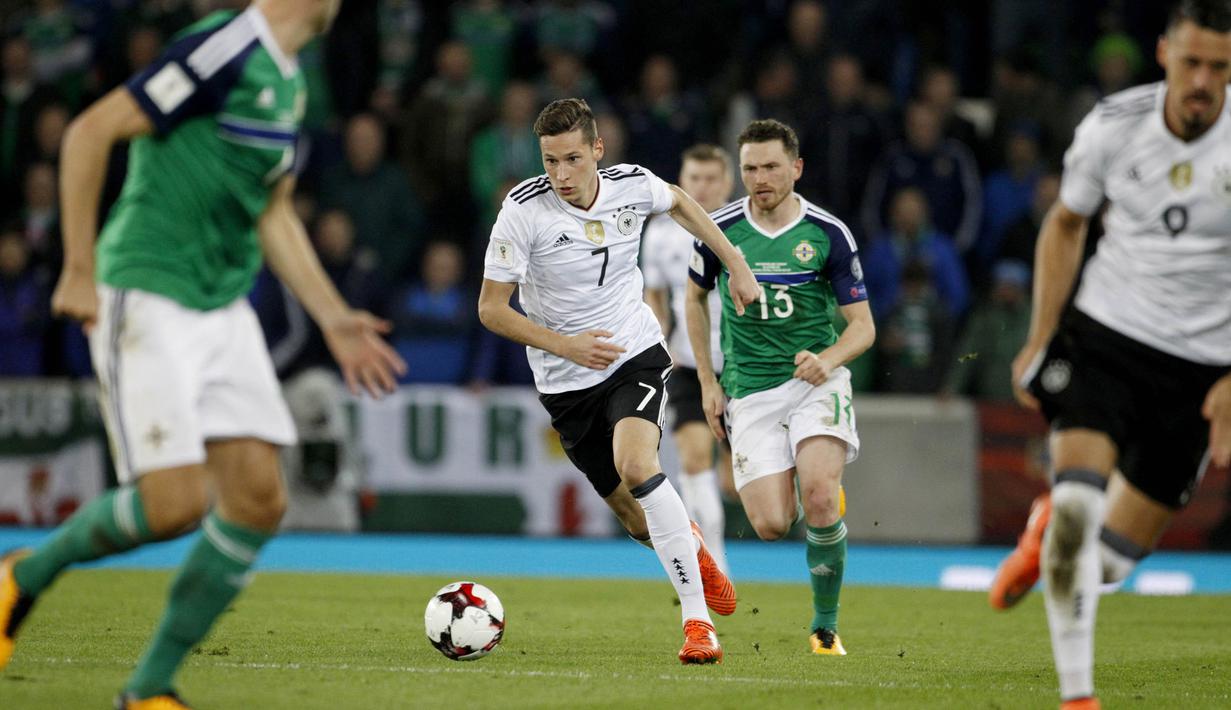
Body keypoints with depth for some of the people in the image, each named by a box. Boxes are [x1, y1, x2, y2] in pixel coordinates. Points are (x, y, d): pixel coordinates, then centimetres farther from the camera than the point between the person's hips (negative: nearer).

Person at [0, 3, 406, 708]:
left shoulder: (289, 81, 13)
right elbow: (90, 132, -16)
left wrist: (335, 320, 19)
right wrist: (80, 273, -16)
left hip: (225, 309, 9)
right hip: (148, 300, -9)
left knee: (259, 501, -2)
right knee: (175, 503, -16)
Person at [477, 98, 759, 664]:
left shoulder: (633, 184, -9)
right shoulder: (524, 210, -17)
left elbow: (679, 202, 17)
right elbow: (491, 309, -11)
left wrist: (737, 266, 17)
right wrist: (565, 345, -23)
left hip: (636, 355, 0)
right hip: (567, 383, 0)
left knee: (636, 466, -29)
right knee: (637, 520, 5)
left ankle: (697, 619, -25)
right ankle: (690, 546, 43)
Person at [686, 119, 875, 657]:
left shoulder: (829, 234, -5)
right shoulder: (720, 229, -1)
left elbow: (862, 325, -1)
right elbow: (696, 297, 18)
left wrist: (827, 360, -22)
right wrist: (707, 382, 12)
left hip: (815, 381, -2)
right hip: (749, 390, 2)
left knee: (819, 499, -24)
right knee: (771, 525, -12)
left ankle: (825, 625, -5)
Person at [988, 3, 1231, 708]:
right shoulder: (1112, 126, -7)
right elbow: (1066, 223, 11)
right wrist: (1040, 338, 7)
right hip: (1105, 333, 0)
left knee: (1112, 560, 2)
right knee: (1078, 503, -24)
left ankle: (1050, 535, 39)